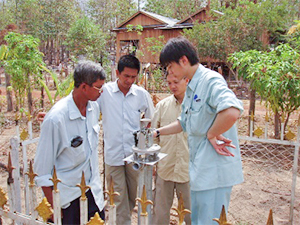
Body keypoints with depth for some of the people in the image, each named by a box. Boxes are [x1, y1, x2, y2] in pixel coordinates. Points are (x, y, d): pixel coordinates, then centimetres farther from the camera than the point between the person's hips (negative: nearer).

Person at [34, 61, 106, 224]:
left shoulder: (94, 107, -2)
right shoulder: (56, 118, -22)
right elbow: (42, 169, -15)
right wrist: (52, 208, -10)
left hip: (93, 191, 6)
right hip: (66, 198, -6)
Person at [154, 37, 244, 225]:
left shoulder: (211, 80, -17)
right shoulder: (191, 88, 14)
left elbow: (232, 112, -37)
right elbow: (184, 123, 27)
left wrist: (211, 134, -22)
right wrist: (156, 132, 26)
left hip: (215, 171, -10)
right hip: (200, 170, 10)